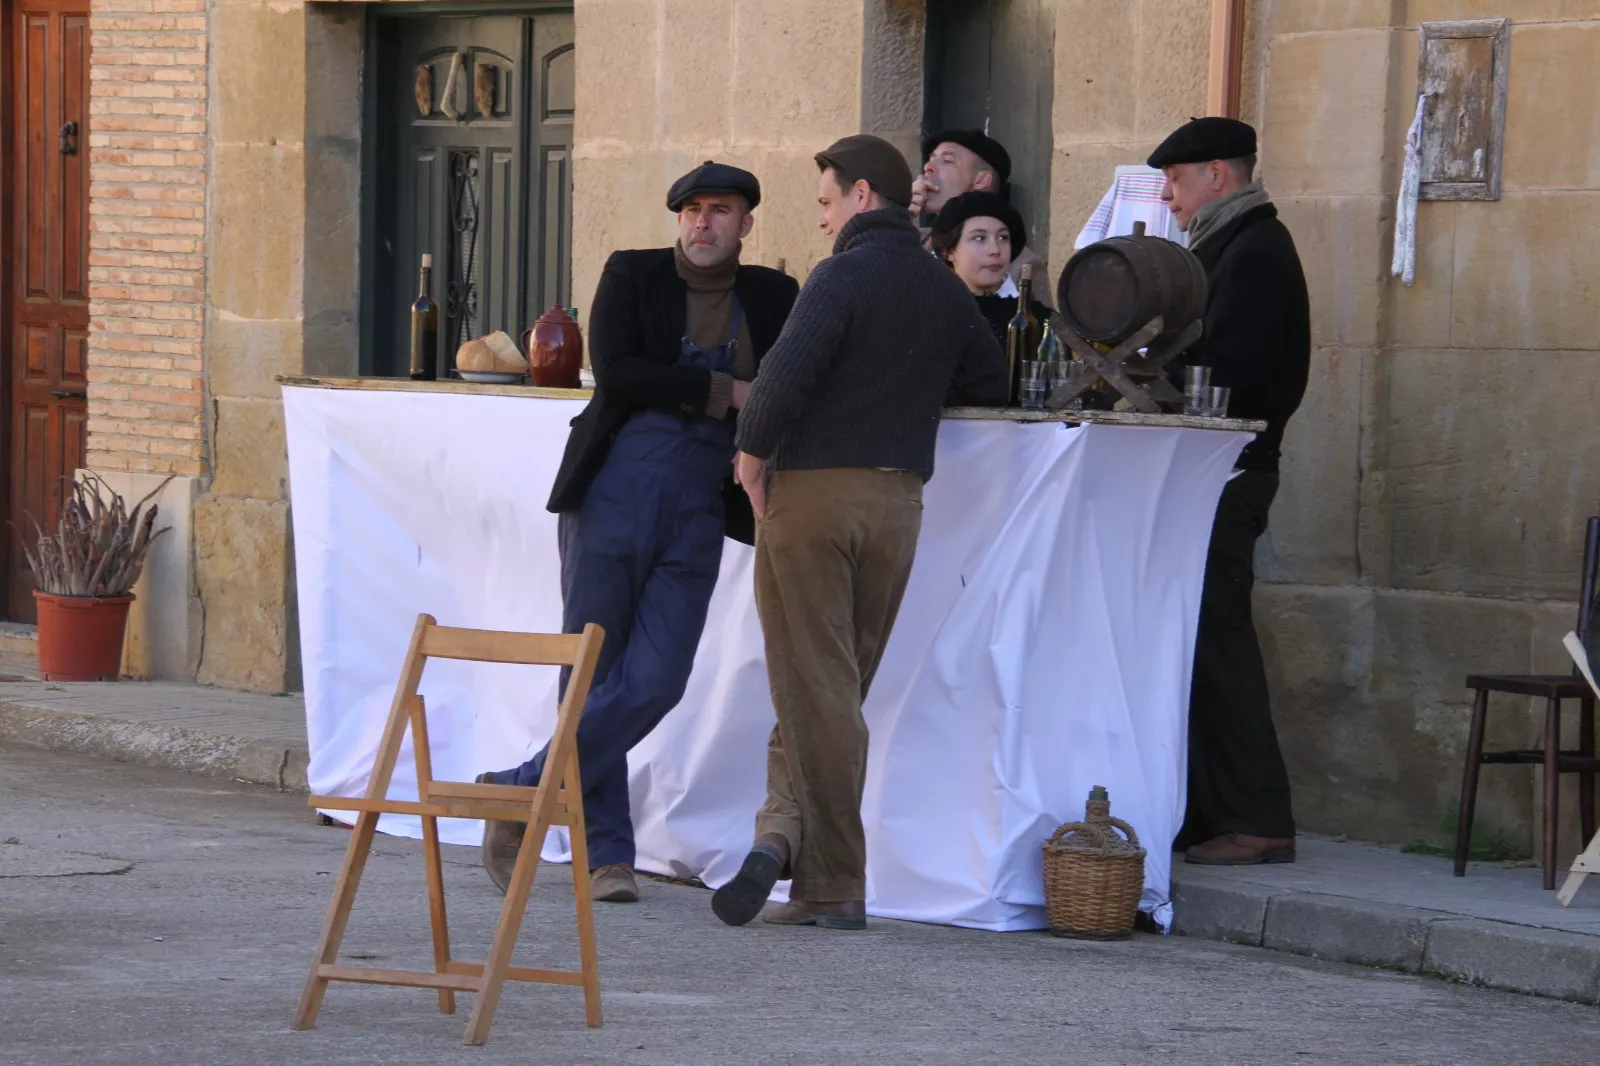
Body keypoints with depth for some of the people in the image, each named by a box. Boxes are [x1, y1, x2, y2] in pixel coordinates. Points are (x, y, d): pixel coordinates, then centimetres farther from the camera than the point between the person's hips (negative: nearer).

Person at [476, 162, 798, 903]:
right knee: (591, 675, -1)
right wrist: (721, 391, -12)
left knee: (654, 683, -10)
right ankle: (607, 853, 9)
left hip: (696, 515, 2)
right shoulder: (633, 275, 2)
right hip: (613, 494, -2)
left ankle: (520, 792, 1)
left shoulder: (771, 299, 11)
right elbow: (614, 372, -11)